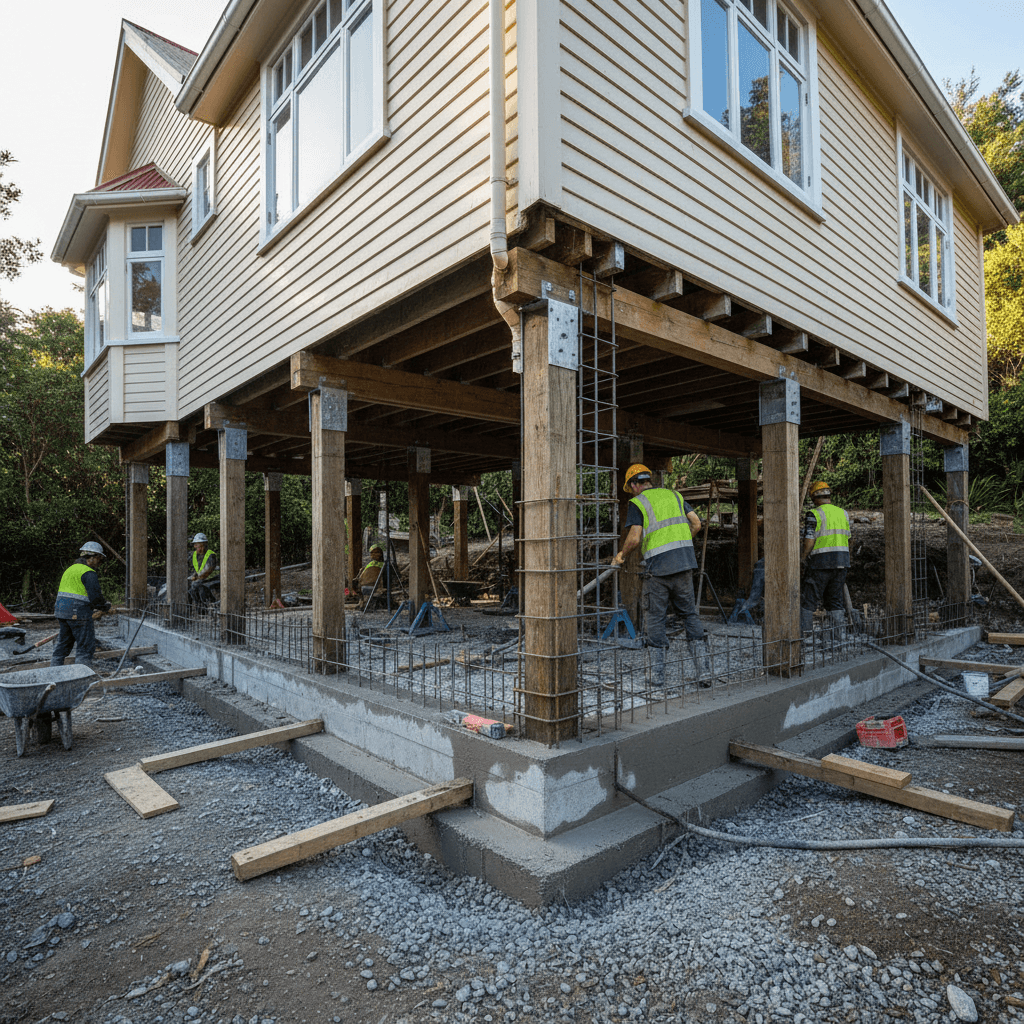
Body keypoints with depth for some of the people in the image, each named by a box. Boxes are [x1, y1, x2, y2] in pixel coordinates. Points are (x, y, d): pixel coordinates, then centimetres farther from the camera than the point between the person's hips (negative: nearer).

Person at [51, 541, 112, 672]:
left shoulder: (70, 568, 17)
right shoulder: (89, 573, -12)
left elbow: (64, 592, 21)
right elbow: (95, 597, -19)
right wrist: (106, 606, 0)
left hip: (61, 611, 9)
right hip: (78, 613, -9)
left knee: (63, 642, 21)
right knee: (86, 646, -2)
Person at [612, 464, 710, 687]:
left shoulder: (637, 503, -1)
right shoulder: (674, 495, 16)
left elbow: (634, 539, -12)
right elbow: (696, 523, 11)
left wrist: (621, 556, 6)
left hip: (658, 567, -4)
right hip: (685, 563, 5)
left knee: (654, 619, 6)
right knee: (690, 614, 14)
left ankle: (658, 676, 9)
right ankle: (703, 671, 10)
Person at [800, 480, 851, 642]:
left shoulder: (814, 514, -10)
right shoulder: (843, 513, 9)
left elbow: (809, 541, -15)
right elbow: (847, 540, 13)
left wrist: (802, 558, 0)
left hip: (821, 562, -6)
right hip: (841, 561, 6)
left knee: (809, 599, 2)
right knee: (835, 598, 14)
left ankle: (804, 633, 2)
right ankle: (841, 633, 13)